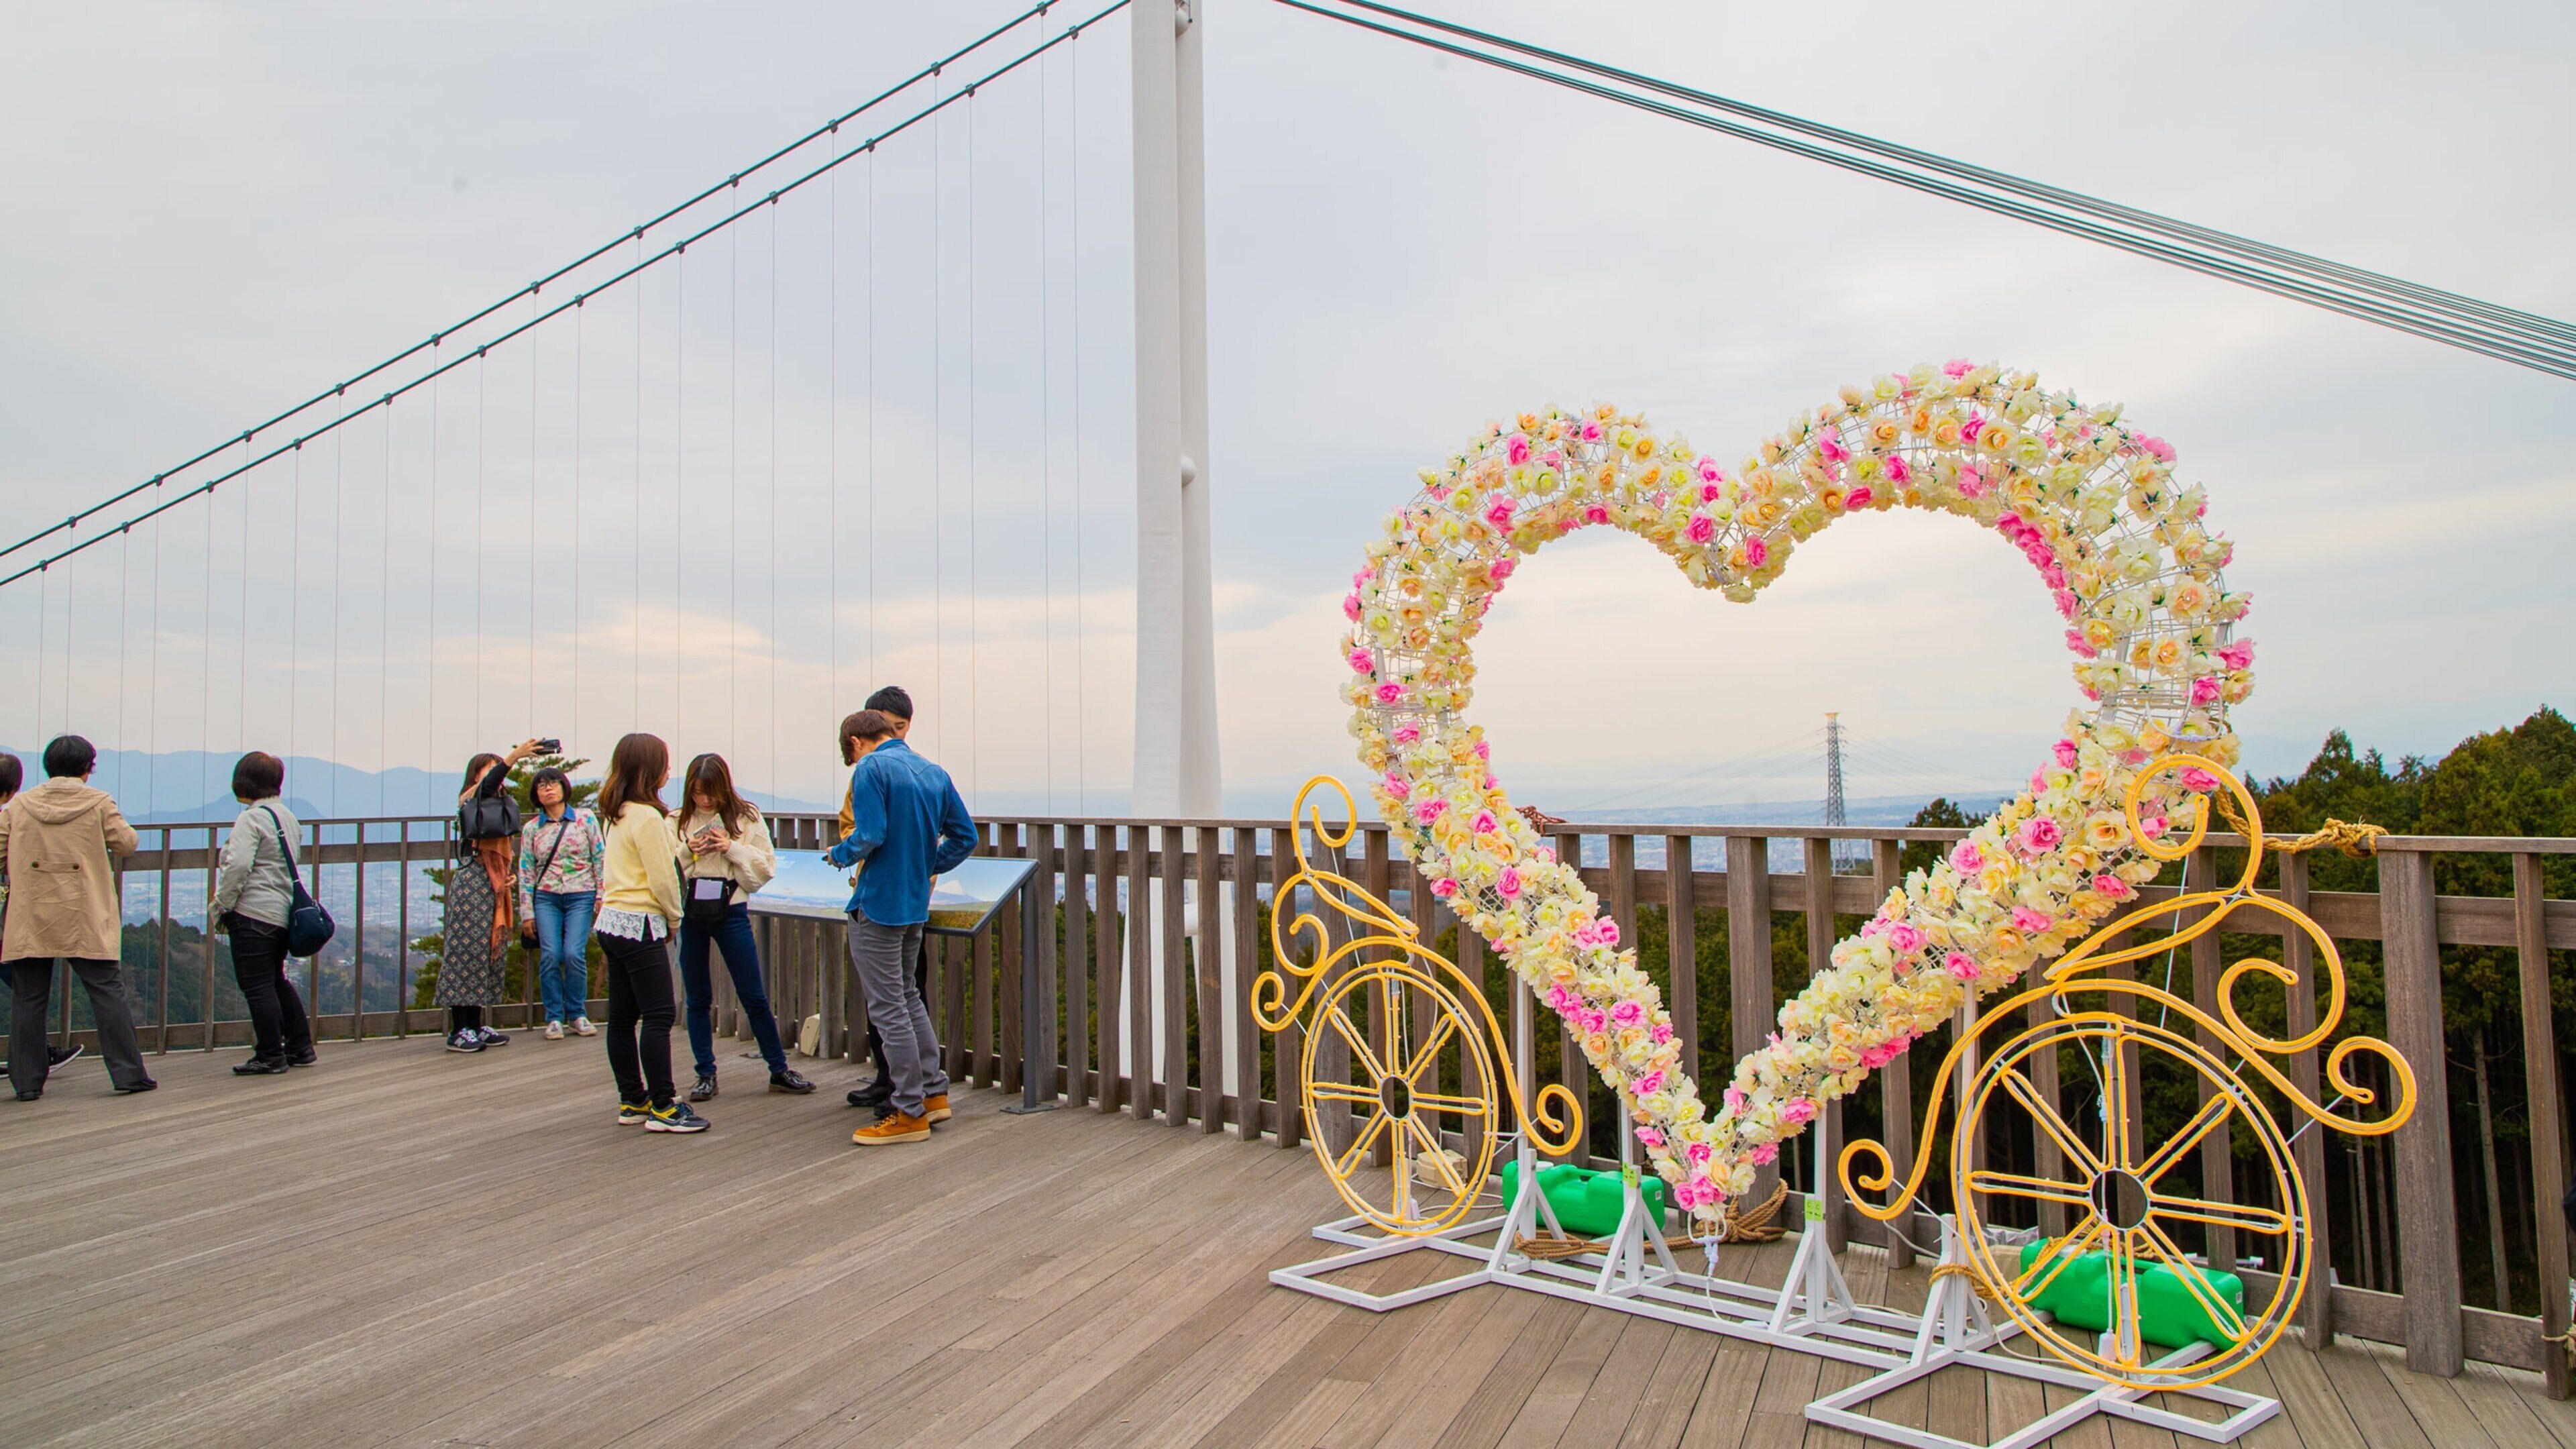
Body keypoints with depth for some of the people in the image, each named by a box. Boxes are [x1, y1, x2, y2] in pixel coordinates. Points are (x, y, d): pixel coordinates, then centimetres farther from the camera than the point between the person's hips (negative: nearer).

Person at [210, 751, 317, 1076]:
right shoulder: (288, 816, 13)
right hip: (283, 911, 9)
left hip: (252, 913, -9)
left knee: (258, 986, -1)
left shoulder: (252, 819, -13)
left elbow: (238, 866, -21)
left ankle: (270, 1056, 4)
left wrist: (221, 904, -9)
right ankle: (300, 1047, 22)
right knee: (278, 981, 18)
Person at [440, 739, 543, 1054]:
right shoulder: (469, 799, -2)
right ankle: (458, 1030, -6)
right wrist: (514, 756, -36)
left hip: (494, 885, 8)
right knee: (468, 948, -8)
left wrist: (508, 874, 11)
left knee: (490, 950, 7)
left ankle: (475, 1026, 12)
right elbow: (487, 785, -27)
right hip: (471, 882, -8)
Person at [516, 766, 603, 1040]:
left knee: (574, 954, -12)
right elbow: (525, 872, 8)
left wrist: (601, 896, -1)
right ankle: (554, 1018, 3)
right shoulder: (531, 829, 8)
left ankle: (577, 1014, 5)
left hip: (581, 896, -1)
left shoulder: (586, 819, 4)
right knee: (550, 955, -11)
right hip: (546, 897, 1)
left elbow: (599, 860, 4)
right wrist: (526, 912, 3)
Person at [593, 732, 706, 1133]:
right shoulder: (648, 816, -15)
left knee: (622, 1017, 12)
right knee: (658, 1016, -6)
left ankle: (632, 1101, 21)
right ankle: (662, 1107, -2)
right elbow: (662, 878, -14)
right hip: (640, 925, -10)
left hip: (612, 921, 10)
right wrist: (674, 918, -1)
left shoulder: (618, 815, 12)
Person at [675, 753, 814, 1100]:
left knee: (754, 997, 3)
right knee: (698, 999, 10)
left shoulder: (746, 817, -1)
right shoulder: (679, 821, 4)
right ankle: (706, 1074, 22)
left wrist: (732, 848, -16)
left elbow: (766, 866, -4)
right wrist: (687, 851, -15)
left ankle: (779, 1070, 13)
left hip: (731, 912, -2)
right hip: (690, 915, 2)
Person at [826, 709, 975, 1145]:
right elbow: (965, 836, 8)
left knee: (888, 1008, 1)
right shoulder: (935, 773, 10)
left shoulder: (870, 769, -11)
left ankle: (910, 1113, 8)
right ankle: (934, 1092, 27)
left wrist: (839, 854, -1)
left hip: (878, 904, -8)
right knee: (907, 996, 22)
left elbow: (870, 836, -21)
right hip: (916, 904, 8)